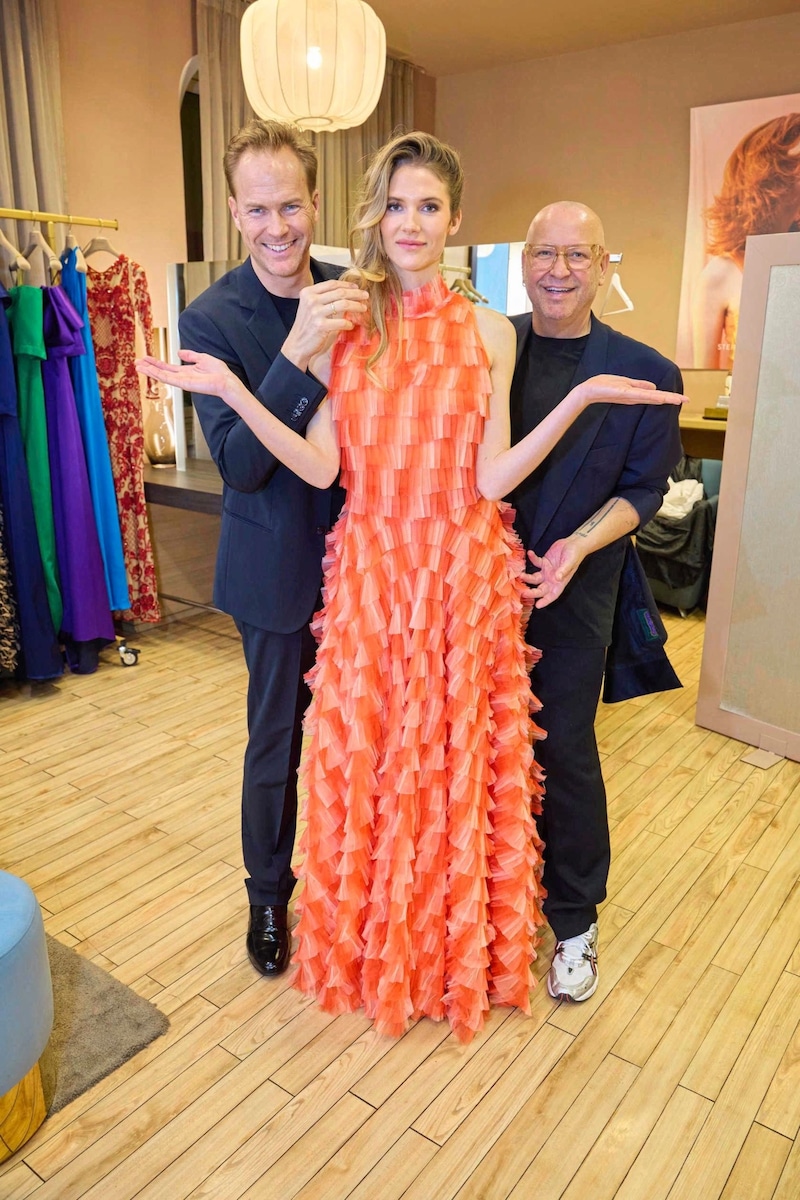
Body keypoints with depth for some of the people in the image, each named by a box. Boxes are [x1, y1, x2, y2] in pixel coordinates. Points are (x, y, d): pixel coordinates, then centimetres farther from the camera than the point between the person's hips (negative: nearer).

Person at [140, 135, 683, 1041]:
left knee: (458, 754, 9)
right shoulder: (338, 326, 4)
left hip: (464, 575, -1)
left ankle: (461, 944, 34)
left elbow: (491, 478, -7)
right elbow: (320, 468, -5)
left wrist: (579, 398, -16)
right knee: (364, 753, 10)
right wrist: (230, 390, -15)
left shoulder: (488, 332, 1)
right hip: (369, 571, 1)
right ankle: (370, 942, 35)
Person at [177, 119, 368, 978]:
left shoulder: (351, 294, -1)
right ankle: (268, 896, 36)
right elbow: (238, 463, -23)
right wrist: (298, 350, -32)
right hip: (279, 564, -4)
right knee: (276, 740, 11)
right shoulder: (210, 319, -13)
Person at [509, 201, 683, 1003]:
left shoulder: (646, 375, -4)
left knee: (564, 752, 6)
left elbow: (641, 490, -2)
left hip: (572, 597, -2)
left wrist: (576, 547, -18)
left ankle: (573, 920, 28)